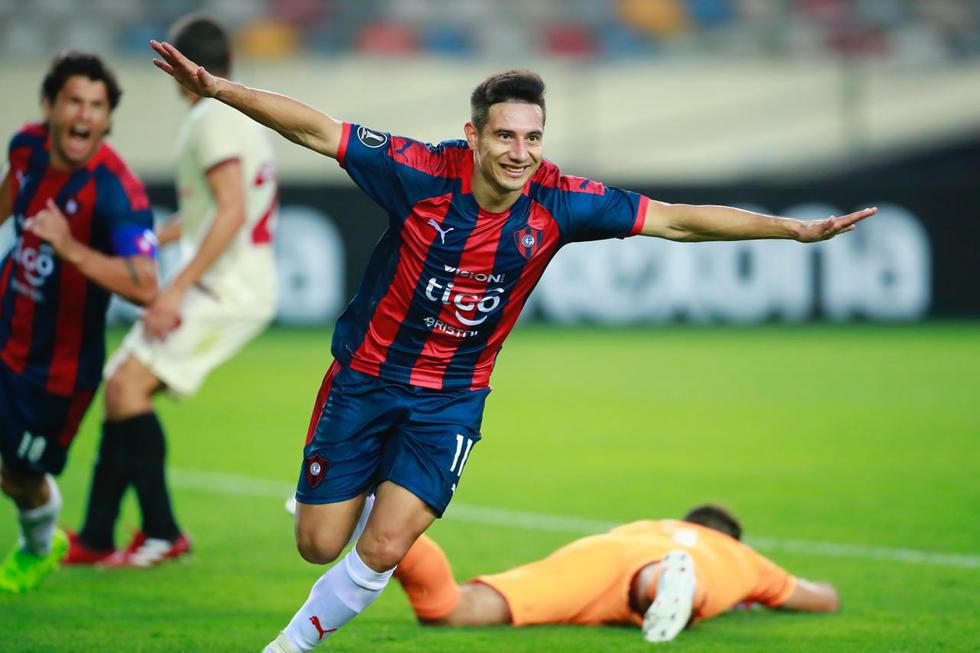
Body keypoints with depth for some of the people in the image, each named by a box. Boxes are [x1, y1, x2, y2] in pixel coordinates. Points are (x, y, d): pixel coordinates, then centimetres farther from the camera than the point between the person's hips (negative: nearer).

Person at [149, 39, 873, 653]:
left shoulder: (556, 203, -14)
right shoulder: (424, 173, -20)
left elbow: (676, 219, -11)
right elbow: (318, 130, -16)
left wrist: (796, 228, -15)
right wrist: (218, 88, -25)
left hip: (452, 397, 1)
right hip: (366, 376, -1)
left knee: (384, 548, -12)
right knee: (320, 544, 3)